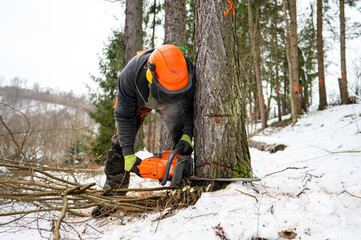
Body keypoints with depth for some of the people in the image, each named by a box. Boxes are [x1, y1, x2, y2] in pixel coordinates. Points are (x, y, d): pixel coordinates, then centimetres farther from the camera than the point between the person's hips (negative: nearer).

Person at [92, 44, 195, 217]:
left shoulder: (187, 73, -38)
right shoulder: (130, 74, -43)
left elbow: (190, 107, -22)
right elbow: (124, 116, -32)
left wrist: (188, 136, -37)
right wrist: (129, 155, -33)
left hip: (169, 103, 2)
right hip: (136, 101, -1)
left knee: (180, 131, -20)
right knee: (120, 142, -8)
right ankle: (112, 193, 2)